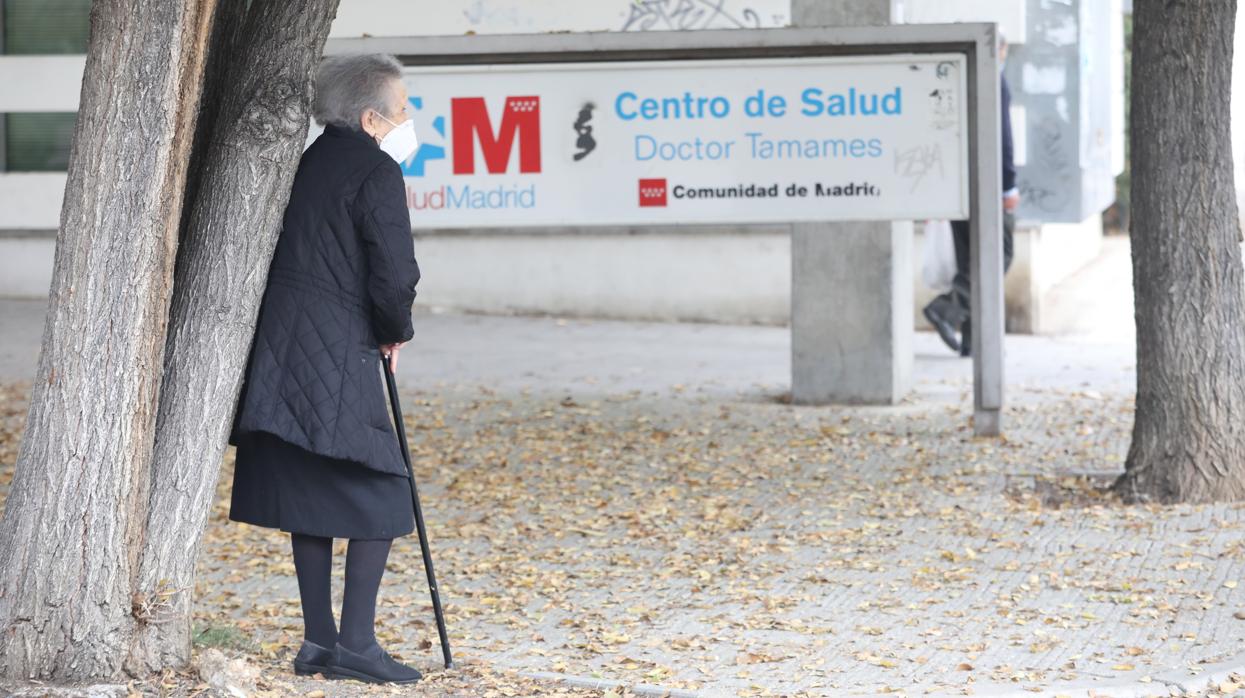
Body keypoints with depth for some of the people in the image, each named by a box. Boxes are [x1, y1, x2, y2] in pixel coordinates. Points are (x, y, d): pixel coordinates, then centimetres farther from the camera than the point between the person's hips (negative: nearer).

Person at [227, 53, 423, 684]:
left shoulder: (311, 161, 17)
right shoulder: (377, 172, -9)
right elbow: (394, 277, -15)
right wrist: (395, 332, 6)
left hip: (281, 349, 8)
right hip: (335, 355, -8)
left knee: (311, 494, 13)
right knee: (378, 492, 0)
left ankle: (318, 641, 16)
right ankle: (356, 643, -2)